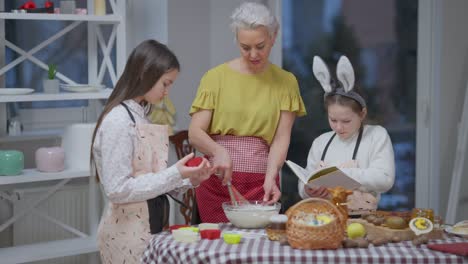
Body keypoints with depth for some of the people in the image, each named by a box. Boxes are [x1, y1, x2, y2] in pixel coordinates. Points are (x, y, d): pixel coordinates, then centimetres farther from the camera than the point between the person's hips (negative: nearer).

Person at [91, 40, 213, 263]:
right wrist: (175, 175, -20)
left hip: (149, 226, 8)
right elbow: (117, 189, -22)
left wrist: (189, 179, -1)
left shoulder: (141, 117, 10)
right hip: (128, 232, -8)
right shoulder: (118, 121, -16)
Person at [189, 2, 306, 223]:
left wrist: (271, 176, -17)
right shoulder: (216, 77, 2)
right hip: (217, 181, -1)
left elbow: (281, 138, 0)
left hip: (262, 182, 1)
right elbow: (195, 133, -2)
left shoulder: (285, 82, 5)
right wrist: (219, 151, -22)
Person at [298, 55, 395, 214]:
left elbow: (385, 179, -10)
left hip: (361, 219, -6)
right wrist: (308, 190, -6)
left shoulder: (377, 136, 3)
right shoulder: (321, 142, 15)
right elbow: (304, 185, 18)